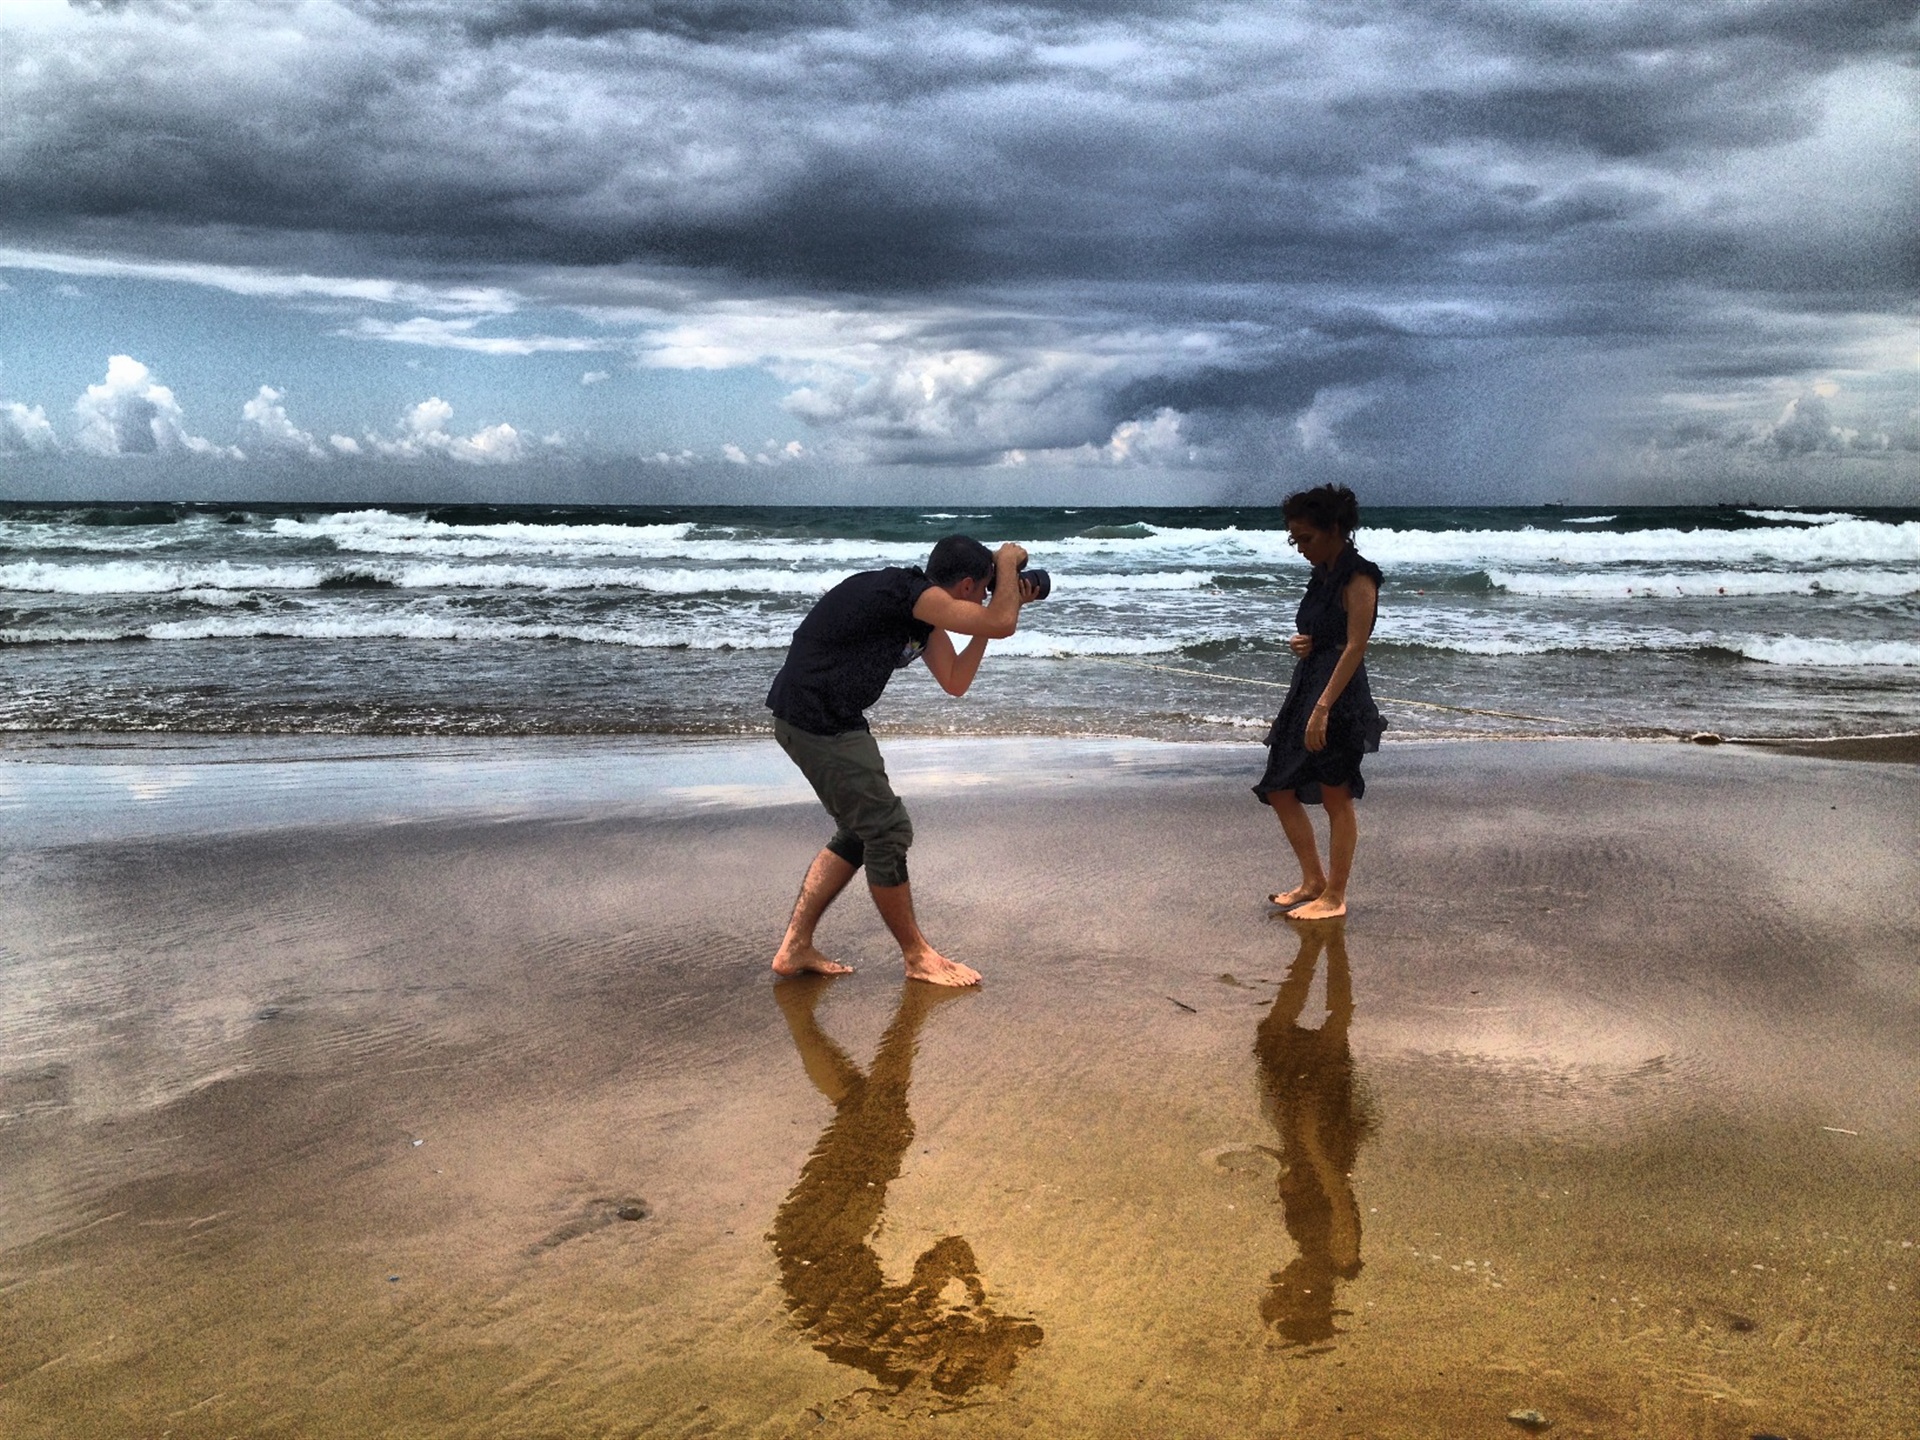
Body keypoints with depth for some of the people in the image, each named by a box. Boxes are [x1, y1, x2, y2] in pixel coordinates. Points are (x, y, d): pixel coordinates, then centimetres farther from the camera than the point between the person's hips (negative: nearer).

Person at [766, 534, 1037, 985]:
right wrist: (1008, 560, -6)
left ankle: (795, 947, 20)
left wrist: (1001, 608, 10)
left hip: (833, 720, 11)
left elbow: (954, 681, 14)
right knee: (888, 831, -3)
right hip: (817, 722, -11)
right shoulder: (910, 593, -18)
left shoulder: (924, 613, 13)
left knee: (862, 831, 17)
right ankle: (918, 957, 12)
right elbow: (1001, 625, -23)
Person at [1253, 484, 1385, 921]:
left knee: (1336, 799, 0)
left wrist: (1323, 708, -25)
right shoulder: (1322, 576, 14)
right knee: (1280, 791, 12)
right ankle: (1313, 881, 24)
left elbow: (1355, 647, -19)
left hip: (1339, 697, -10)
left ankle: (1334, 897, 11)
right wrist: (1299, 644, 1)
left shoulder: (1358, 578, -12)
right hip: (1306, 688, 10)